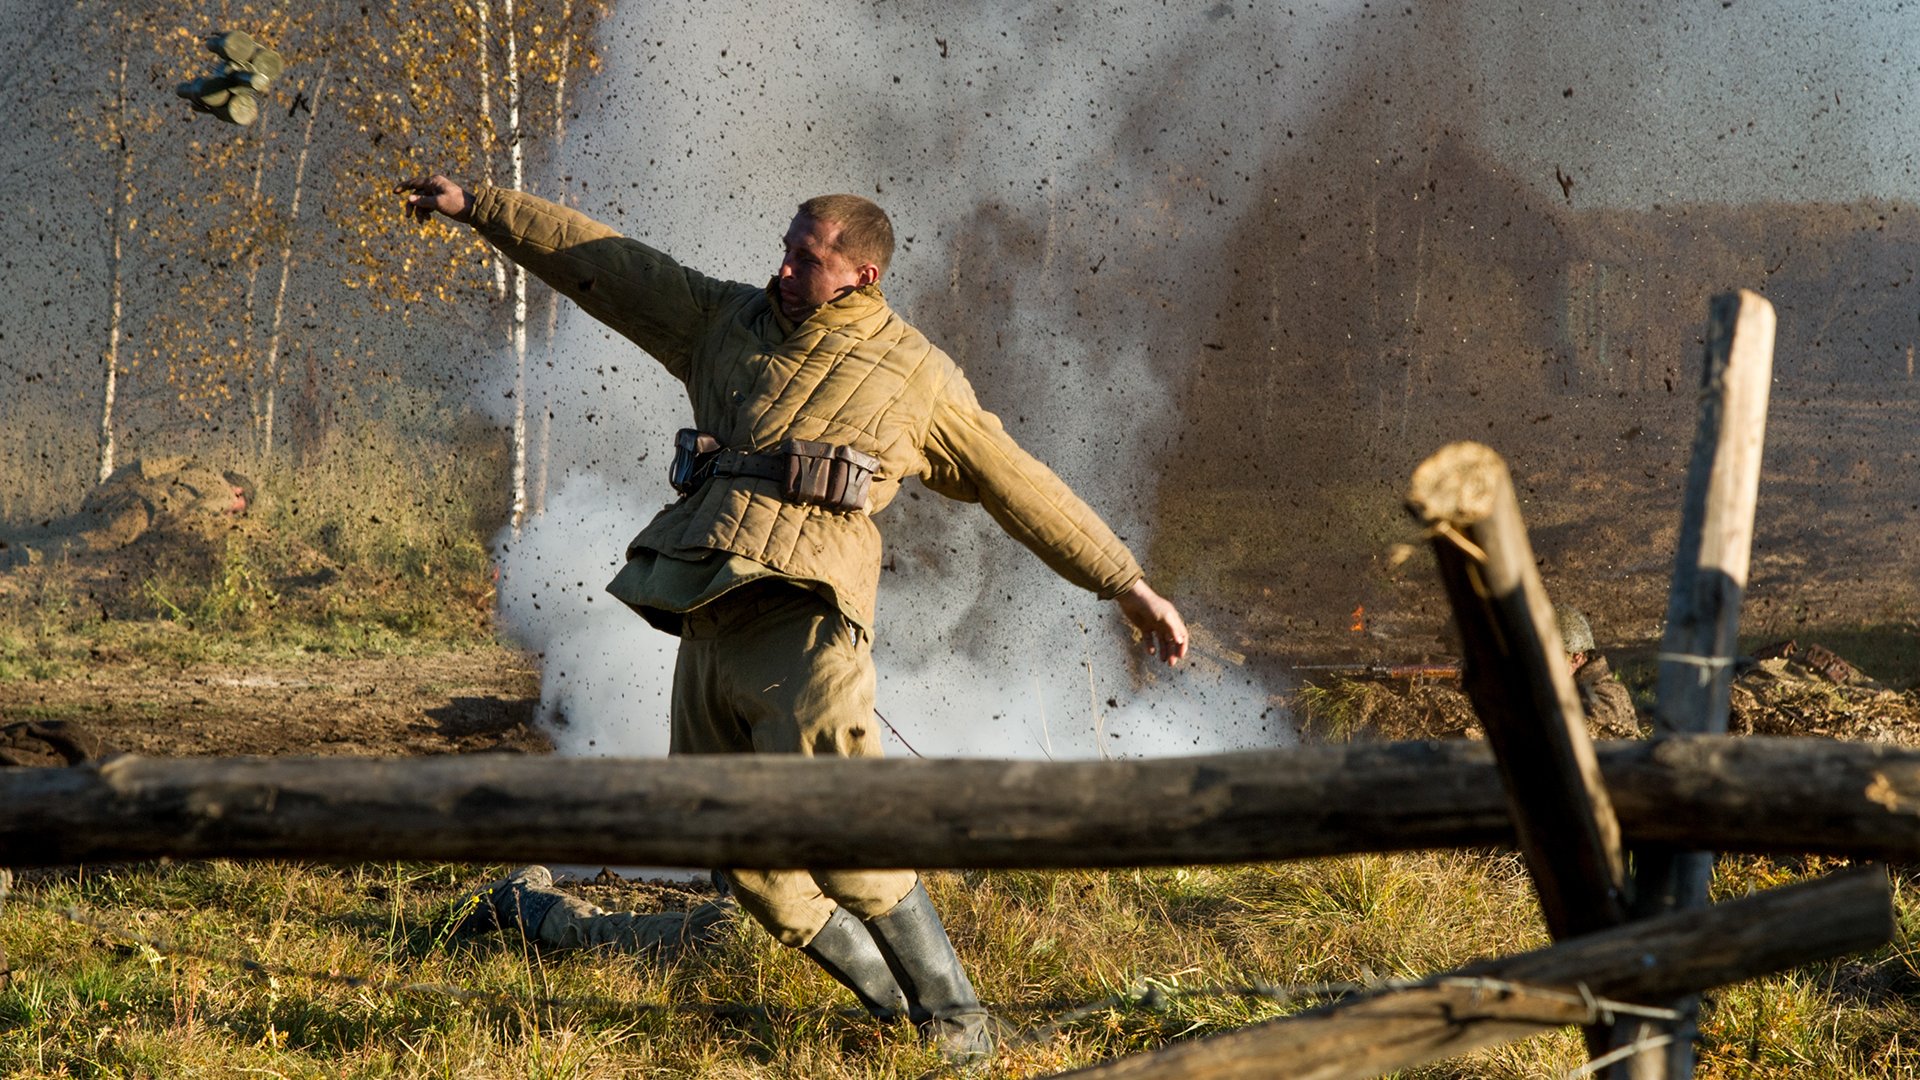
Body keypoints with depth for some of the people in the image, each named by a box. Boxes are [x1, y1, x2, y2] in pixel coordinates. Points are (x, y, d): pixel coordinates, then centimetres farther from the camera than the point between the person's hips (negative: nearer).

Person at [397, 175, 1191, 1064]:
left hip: (802, 620, -6)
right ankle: (891, 999, 20)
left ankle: (956, 1022, -6)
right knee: (748, 858, 7)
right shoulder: (727, 322, 19)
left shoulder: (918, 377, 9)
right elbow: (599, 264, 22)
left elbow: (1019, 486, 13)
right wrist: (475, 207, 22)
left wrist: (1127, 585, 12)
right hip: (708, 623, 6)